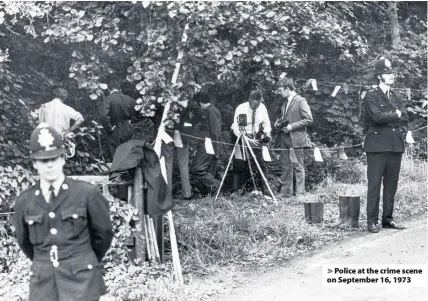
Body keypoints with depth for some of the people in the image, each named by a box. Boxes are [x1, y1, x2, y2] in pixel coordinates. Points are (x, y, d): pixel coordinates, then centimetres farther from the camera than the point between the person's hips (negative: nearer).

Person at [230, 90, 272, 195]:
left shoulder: (262, 108, -6)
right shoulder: (241, 109, -18)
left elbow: (266, 123, 8)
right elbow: (236, 128, -19)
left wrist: (267, 133, -12)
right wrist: (247, 140, -26)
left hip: (255, 138, 3)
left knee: (261, 164, -5)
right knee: (239, 165, -6)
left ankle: (265, 191, 0)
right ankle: (235, 192, 0)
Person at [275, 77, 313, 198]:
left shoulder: (300, 101, -9)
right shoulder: (285, 103, 15)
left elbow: (309, 120, -15)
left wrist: (291, 126, -18)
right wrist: (279, 122, 8)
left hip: (296, 139, -8)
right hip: (284, 139, 8)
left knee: (298, 166, -2)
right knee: (285, 166, 11)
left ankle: (300, 193, 2)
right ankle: (286, 191, 17)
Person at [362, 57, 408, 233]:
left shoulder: (396, 98, 20)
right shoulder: (371, 97, -1)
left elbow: (405, 118, 13)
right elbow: (377, 116, -16)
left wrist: (402, 131, -5)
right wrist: (395, 115, -2)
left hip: (396, 145, 6)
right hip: (377, 145, -6)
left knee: (391, 184, 7)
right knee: (374, 184, -6)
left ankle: (387, 219, 14)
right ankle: (372, 221, -3)